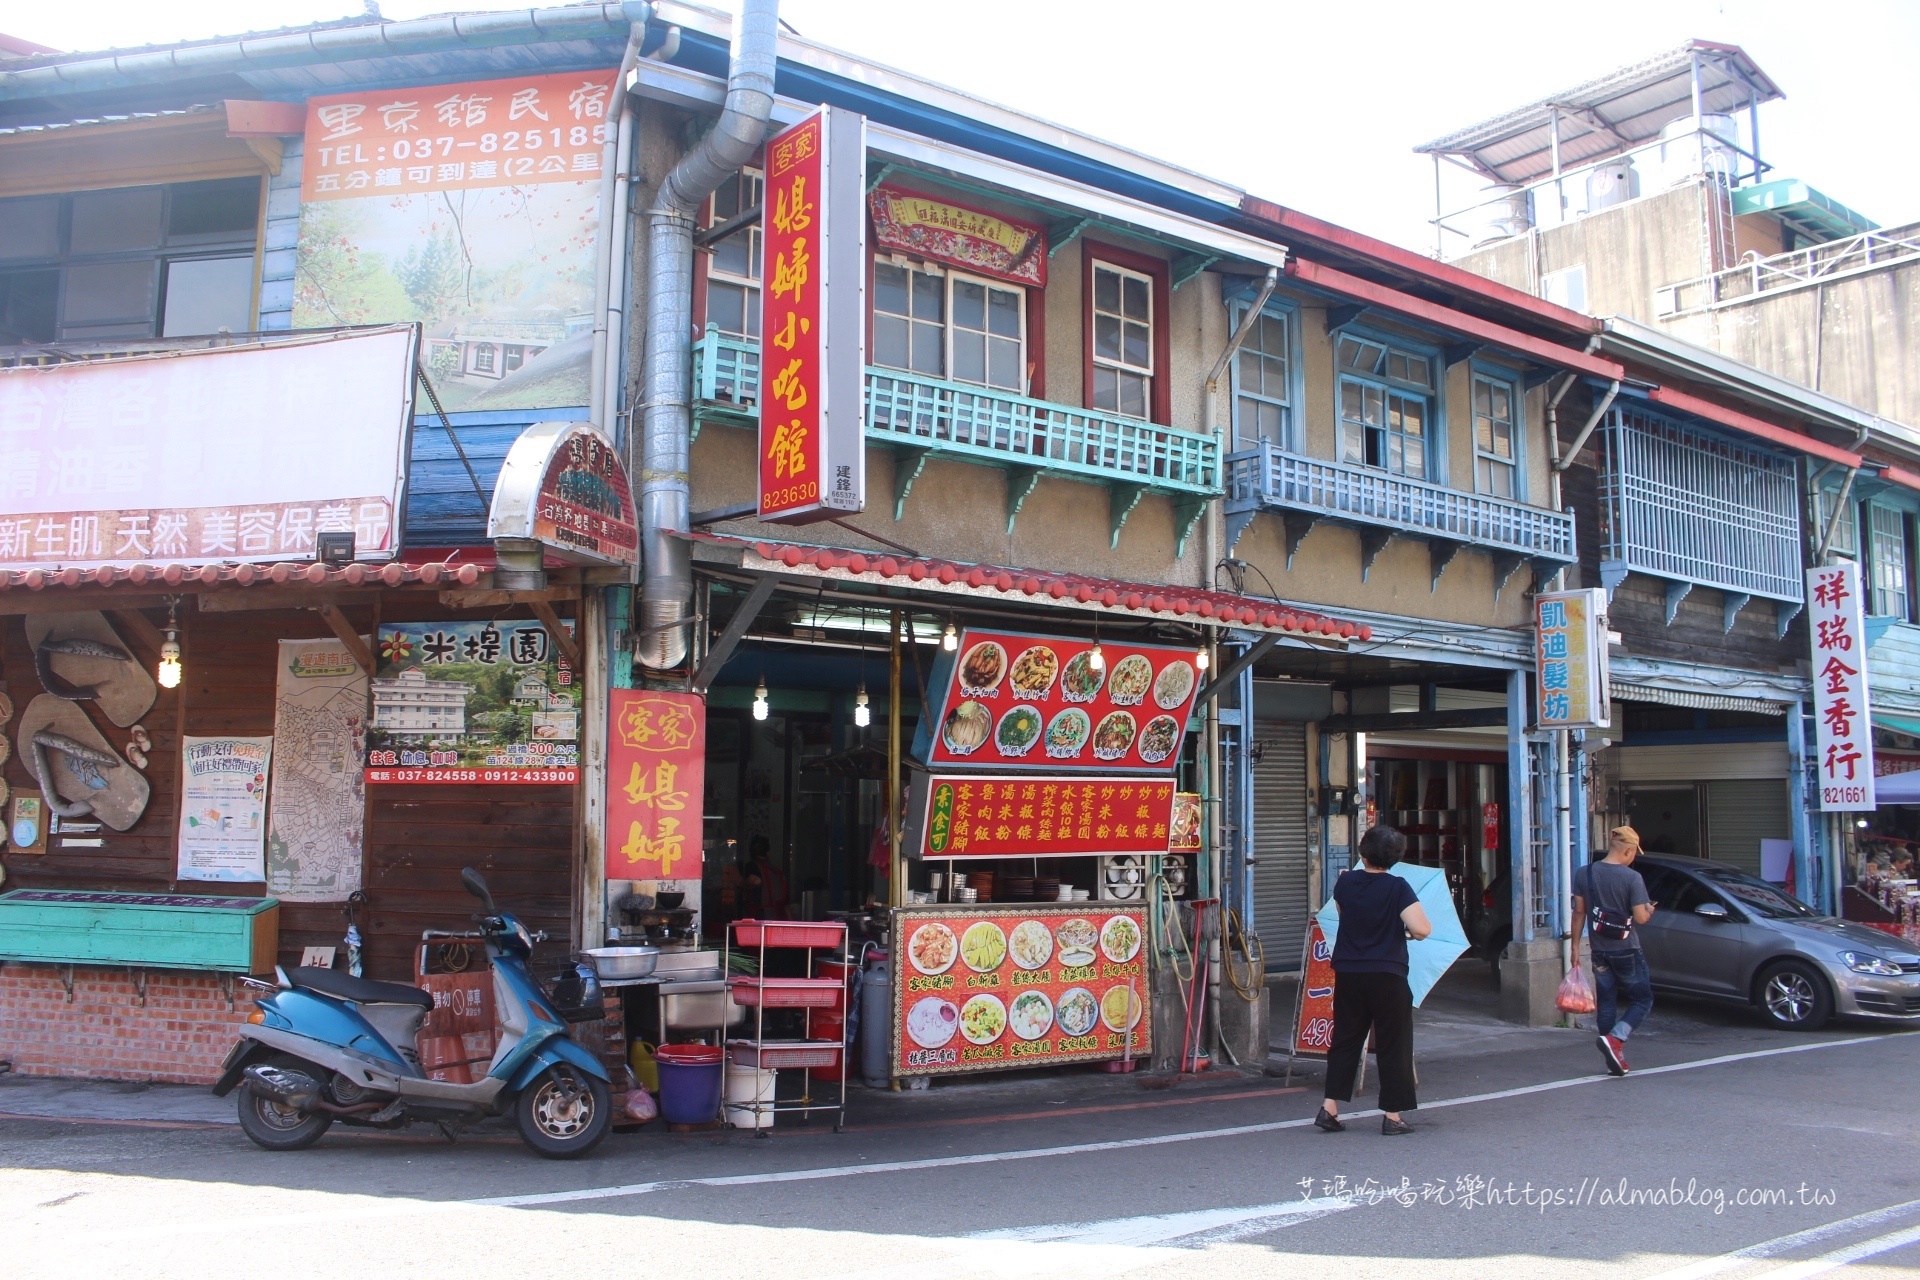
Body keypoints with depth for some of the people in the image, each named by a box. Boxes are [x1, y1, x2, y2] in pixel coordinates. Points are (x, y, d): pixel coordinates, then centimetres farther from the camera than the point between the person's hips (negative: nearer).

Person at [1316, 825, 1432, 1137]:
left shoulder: (1345, 883, 1)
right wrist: (1409, 931, 0)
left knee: (1345, 1040, 12)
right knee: (1393, 1045, 6)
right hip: (1387, 976, -4)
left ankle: (1330, 1108, 9)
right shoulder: (1397, 887, -12)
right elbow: (1422, 928, -20)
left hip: (1347, 974, 4)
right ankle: (1392, 1116, 8)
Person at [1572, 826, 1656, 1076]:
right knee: (1642, 1001, 8)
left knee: (1605, 1004, 12)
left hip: (1599, 952, 5)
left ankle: (1614, 1060, 13)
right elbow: (1640, 917, -14)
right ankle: (1614, 1039, -12)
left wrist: (1575, 946, 9)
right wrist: (1649, 910, 9)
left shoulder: (1583, 874, 0)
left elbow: (1579, 912, 3)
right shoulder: (1632, 878, -14)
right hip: (1627, 952, -4)